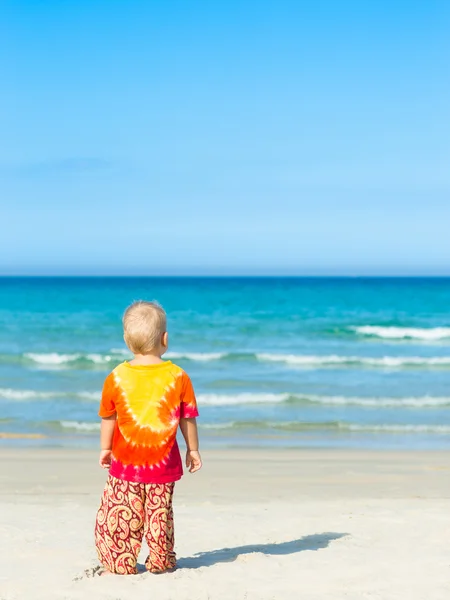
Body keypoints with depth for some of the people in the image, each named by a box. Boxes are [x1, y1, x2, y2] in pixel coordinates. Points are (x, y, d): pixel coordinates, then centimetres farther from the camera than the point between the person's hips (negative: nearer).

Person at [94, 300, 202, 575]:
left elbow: (108, 418, 5)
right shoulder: (178, 377, -6)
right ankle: (160, 562, 18)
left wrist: (105, 448, 19)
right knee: (160, 512, 10)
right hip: (163, 461, 1)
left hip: (126, 460, 0)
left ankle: (121, 566, 9)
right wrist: (193, 450, 15)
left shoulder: (117, 377, -6)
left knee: (120, 513, 7)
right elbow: (188, 418, 1)